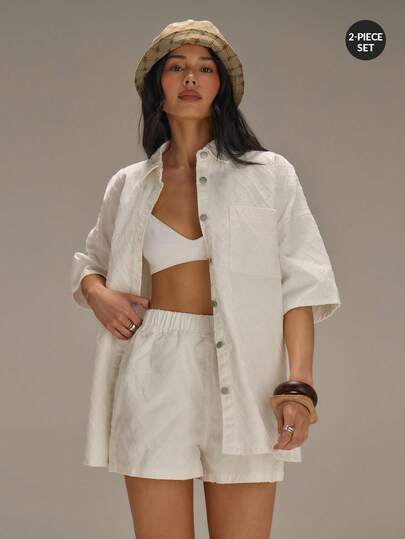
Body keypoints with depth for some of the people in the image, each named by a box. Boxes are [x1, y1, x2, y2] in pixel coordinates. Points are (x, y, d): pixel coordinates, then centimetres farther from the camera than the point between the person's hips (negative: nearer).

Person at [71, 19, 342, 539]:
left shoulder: (268, 174, 7)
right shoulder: (129, 185, 14)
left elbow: (301, 284, 1)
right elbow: (90, 261, 28)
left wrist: (298, 384, -10)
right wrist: (96, 293, 4)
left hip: (243, 375, -1)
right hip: (155, 375, 2)